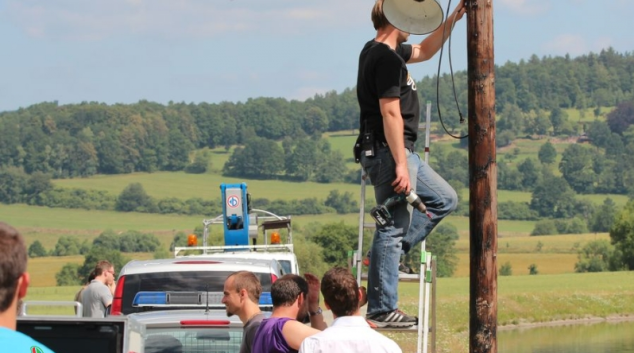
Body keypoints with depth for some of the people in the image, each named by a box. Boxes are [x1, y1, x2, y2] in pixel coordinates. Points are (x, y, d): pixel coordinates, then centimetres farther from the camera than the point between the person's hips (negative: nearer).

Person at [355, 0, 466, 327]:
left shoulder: (379, 52, 16)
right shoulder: (386, 59, -16)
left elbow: (424, 51, 34)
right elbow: (390, 113, -22)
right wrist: (400, 164, -23)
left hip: (401, 152, 11)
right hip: (389, 152, -11)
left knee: (444, 199, 19)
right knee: (392, 228, -9)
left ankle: (389, 251, 12)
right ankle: (382, 310, -8)